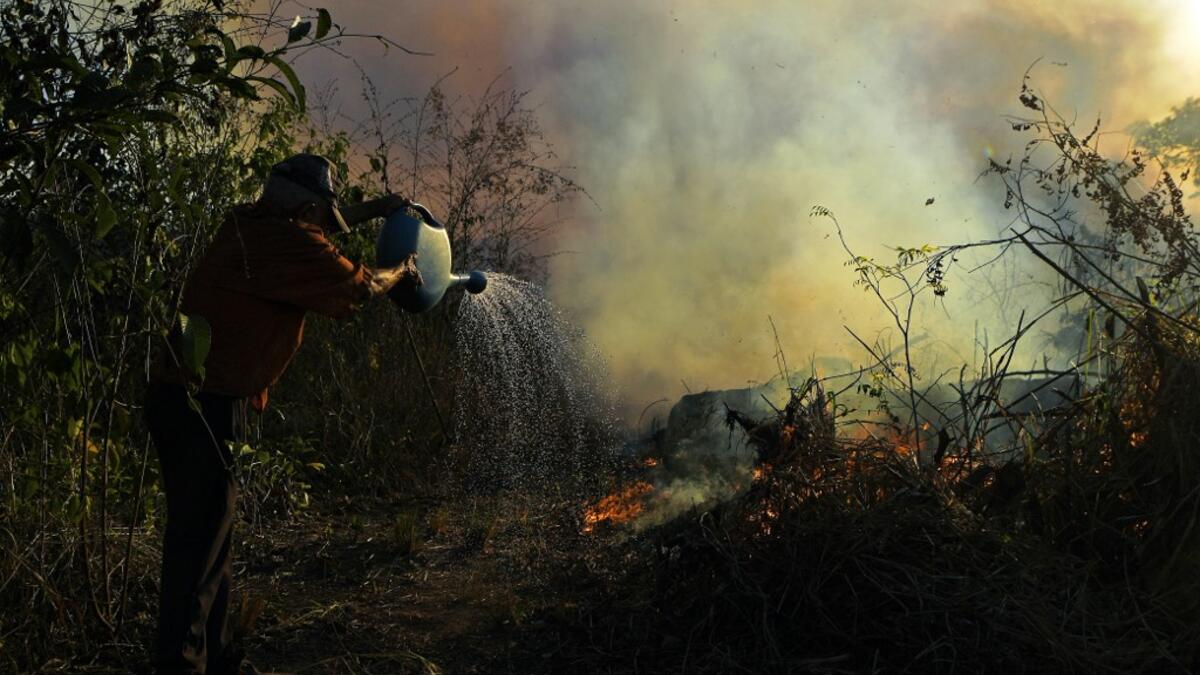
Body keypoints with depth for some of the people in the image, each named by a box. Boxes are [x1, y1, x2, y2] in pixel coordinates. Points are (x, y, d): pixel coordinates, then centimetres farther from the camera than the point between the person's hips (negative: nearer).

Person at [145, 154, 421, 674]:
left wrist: (372, 210, 35)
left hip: (180, 393, 10)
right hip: (203, 408, -10)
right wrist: (402, 272, 19)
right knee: (198, 548, -7)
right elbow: (360, 286, -1)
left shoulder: (251, 223, 11)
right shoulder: (291, 244, -14)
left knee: (210, 540, 17)